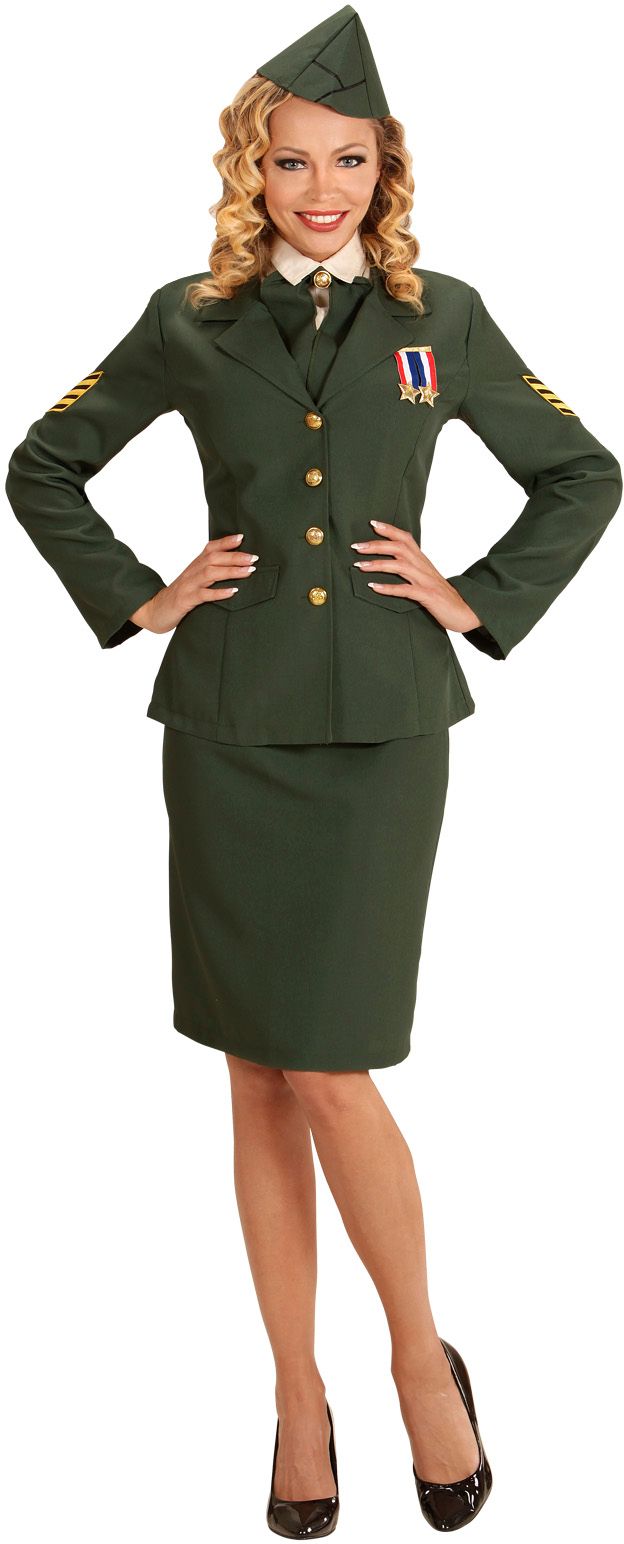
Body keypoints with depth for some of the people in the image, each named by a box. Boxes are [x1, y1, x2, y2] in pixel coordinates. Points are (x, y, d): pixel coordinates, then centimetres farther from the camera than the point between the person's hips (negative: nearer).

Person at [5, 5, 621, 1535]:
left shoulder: (440, 318, 6)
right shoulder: (190, 321, 6)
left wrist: (482, 603, 4)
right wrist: (133, 601, 5)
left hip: (380, 725, -1)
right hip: (229, 728, 2)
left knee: (327, 1065, -7)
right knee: (260, 1078, 6)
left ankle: (423, 1356, 16)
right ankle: (298, 1396, 20)